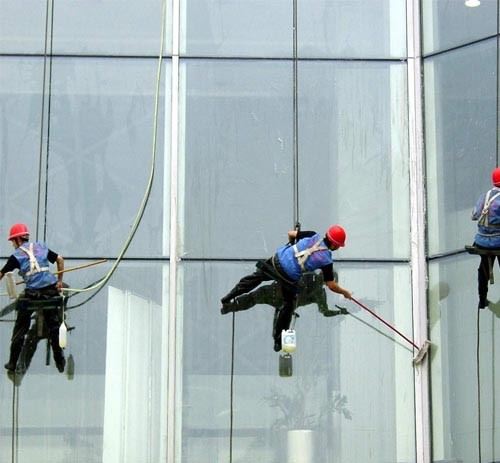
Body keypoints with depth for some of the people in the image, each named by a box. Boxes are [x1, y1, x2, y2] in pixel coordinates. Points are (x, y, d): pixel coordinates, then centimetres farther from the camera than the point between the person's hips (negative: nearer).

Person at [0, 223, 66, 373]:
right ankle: (60, 362, 13)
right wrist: (59, 281, 19)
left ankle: (13, 363, 12)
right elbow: (60, 259, 13)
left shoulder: (17, 255, 1)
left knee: (20, 328, 9)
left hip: (32, 293, -3)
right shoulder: (41, 247, 11)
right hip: (51, 290, 3)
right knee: (54, 326, 11)